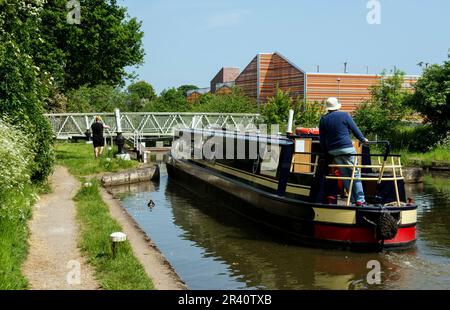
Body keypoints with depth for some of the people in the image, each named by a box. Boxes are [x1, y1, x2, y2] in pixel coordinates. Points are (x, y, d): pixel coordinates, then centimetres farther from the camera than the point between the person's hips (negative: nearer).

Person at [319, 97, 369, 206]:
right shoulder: (344, 115, 0)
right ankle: (360, 199, -4)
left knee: (345, 176, 10)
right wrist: (363, 139, 20)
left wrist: (325, 152, 18)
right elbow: (355, 130, 5)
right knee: (355, 173, 1)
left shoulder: (323, 119, 9)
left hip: (333, 151, 4)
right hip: (347, 148, -4)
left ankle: (353, 200, 10)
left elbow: (322, 139, 10)